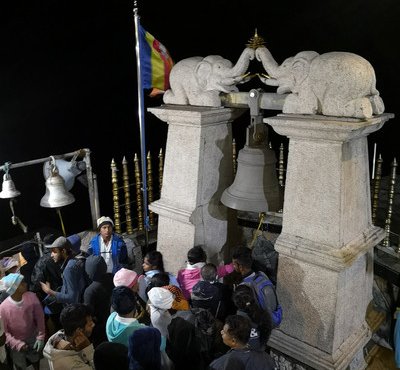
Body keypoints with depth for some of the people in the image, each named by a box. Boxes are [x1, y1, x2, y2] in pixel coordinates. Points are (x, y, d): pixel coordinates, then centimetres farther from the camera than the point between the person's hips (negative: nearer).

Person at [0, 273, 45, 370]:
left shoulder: (31, 297, -23)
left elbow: (40, 318, -11)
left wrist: (40, 338, -12)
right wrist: (18, 344, -26)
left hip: (33, 338, 2)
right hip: (16, 342, -2)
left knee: (35, 359, 25)